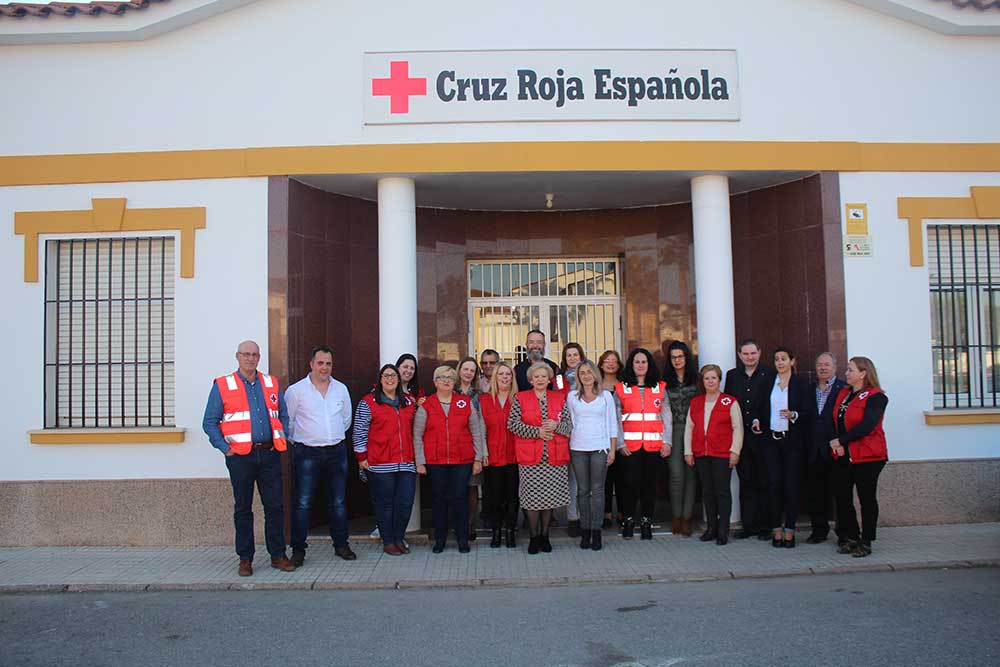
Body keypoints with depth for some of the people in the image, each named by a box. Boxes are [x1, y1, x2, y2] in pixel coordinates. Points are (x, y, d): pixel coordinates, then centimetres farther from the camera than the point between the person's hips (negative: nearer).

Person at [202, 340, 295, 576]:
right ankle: (245, 559, 16)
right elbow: (210, 422, 1)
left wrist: (282, 441, 5)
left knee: (275, 506, 3)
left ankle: (278, 555, 14)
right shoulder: (223, 386, 1)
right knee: (242, 508, 6)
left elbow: (284, 416, 18)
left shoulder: (272, 384, 11)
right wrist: (225, 448, -7)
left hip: (269, 454, 2)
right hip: (241, 456, -2)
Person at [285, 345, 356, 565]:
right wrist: (297, 440, 7)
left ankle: (341, 545, 20)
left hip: (336, 451, 3)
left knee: (338, 503, 9)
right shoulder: (296, 390, -3)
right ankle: (298, 550, 7)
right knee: (302, 503, -3)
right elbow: (286, 422, 4)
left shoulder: (341, 389, 8)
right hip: (307, 453, -3)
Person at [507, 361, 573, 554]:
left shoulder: (560, 398, 10)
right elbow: (512, 423, -5)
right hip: (530, 457, -2)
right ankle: (534, 537, 15)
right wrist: (537, 432, -13)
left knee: (550, 496, 7)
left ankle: (544, 535, 22)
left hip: (555, 457, 2)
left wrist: (556, 426, -13)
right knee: (532, 497, 1)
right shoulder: (520, 398, 3)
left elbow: (569, 424, 8)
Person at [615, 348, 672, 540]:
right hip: (630, 444, -1)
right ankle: (628, 519, 13)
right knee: (631, 481, -5)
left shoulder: (660, 388, 11)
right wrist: (620, 443, -9)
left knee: (649, 482, 4)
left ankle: (647, 521, 16)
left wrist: (667, 441, -1)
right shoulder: (621, 389, 5)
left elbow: (667, 416, 8)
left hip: (654, 444, 2)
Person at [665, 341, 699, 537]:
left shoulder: (696, 379, 6)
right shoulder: (666, 380, 5)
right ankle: (676, 516, 8)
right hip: (673, 430, -1)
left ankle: (687, 517, 9)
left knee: (690, 473, 2)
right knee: (677, 474, -7)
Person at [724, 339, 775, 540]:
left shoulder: (770, 375, 1)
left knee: (764, 483, 3)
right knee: (746, 483, 8)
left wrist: (762, 424, -13)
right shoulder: (732, 375, 11)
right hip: (741, 437, 3)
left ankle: (765, 526, 11)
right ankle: (748, 525, 14)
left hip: (763, 436, -3)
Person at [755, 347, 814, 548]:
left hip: (792, 440, -2)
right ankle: (776, 530, 8)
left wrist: (793, 415, -21)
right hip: (771, 439, 2)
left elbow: (808, 412, -3)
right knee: (774, 484, 0)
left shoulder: (801, 384, 2)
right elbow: (762, 409, 16)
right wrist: (757, 421, -2)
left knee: (791, 485, -1)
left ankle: (790, 530, 9)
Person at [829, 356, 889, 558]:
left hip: (867, 457, -7)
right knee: (841, 496, 6)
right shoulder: (843, 394, 13)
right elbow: (835, 421, 10)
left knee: (867, 498, 3)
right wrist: (835, 443, -7)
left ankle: (866, 542, 13)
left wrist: (841, 440, -16)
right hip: (842, 456, 7)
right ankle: (849, 537, 19)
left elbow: (867, 426, -19)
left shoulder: (875, 397, -9)